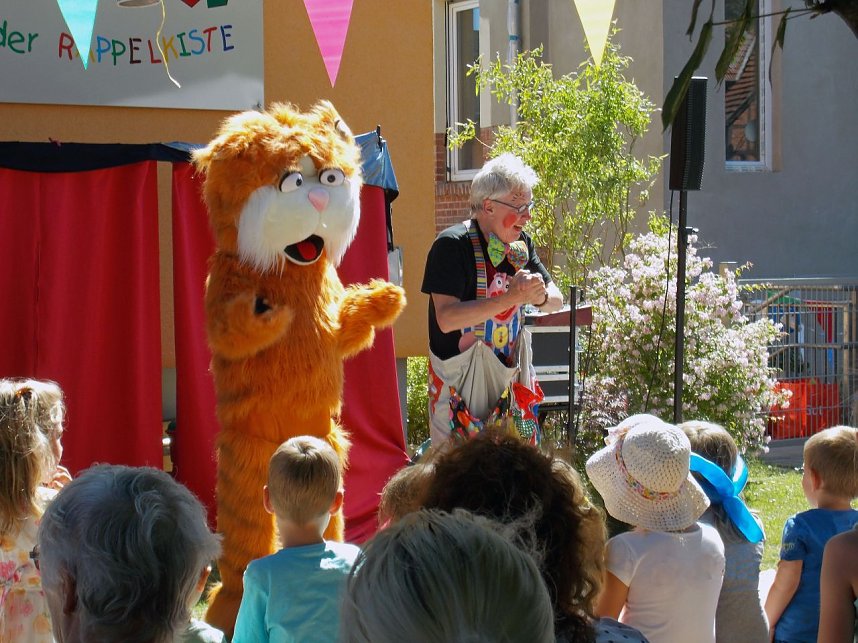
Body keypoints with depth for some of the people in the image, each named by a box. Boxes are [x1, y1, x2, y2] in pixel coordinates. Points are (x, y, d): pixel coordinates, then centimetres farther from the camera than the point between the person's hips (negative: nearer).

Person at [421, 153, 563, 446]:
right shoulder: (452, 245, -15)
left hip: (510, 379, 6)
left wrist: (540, 296, -16)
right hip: (461, 382, -6)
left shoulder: (521, 244, 7)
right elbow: (446, 318, -24)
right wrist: (511, 298, -29)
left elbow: (556, 301, 9)